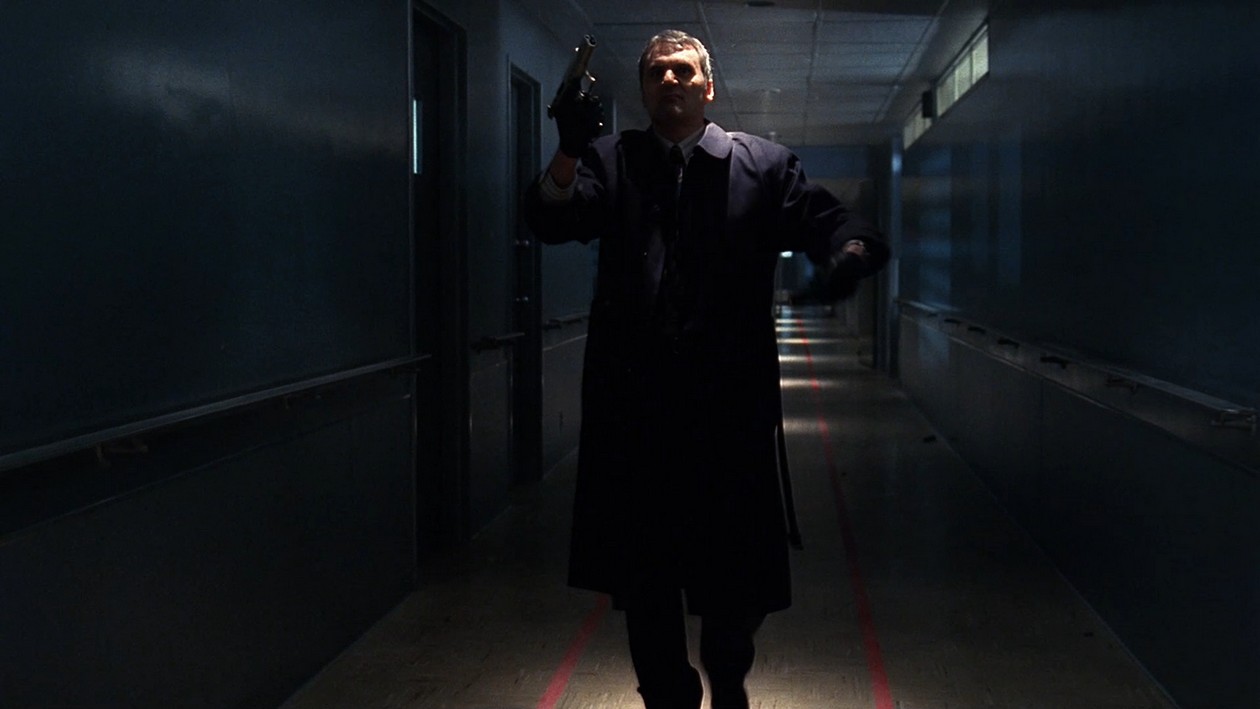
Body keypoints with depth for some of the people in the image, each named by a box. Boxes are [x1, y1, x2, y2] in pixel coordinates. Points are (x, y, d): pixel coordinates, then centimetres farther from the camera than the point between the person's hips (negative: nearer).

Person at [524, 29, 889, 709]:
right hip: (634, 405, 1)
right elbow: (550, 220, -5)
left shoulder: (762, 164, 8)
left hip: (729, 406, -1)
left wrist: (849, 252, -26)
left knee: (736, 571, 9)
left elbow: (830, 222, -2)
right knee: (642, 575, 11)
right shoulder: (611, 160, 10)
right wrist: (568, 151, -24)